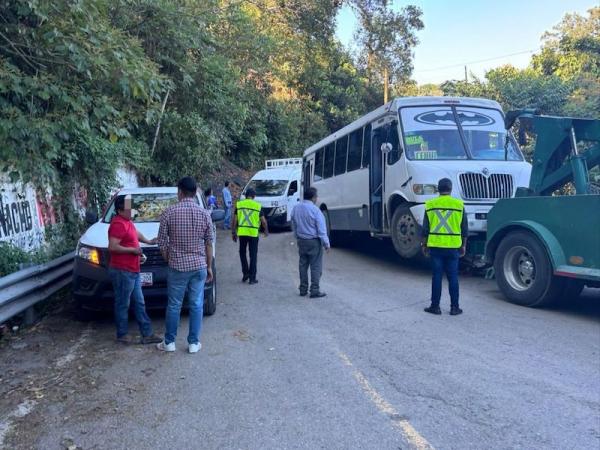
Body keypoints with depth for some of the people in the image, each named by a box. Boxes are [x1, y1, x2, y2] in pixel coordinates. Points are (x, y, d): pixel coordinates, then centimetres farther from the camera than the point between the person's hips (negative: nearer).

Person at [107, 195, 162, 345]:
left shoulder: (127, 221, 13)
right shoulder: (118, 224, -18)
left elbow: (135, 233, 34)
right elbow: (112, 247, -26)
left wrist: (148, 241, 30)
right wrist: (132, 249, -19)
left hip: (133, 271, 10)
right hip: (122, 272, -10)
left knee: (139, 303, 11)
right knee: (123, 304, 2)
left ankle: (147, 334, 17)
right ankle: (122, 334, 15)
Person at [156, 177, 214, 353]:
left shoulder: (169, 212, -8)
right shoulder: (204, 213, -2)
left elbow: (162, 242, -4)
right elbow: (208, 244, 2)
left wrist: (169, 260, 12)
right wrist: (209, 267, 11)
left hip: (177, 266, -1)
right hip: (199, 266, 1)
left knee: (174, 305, 10)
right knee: (196, 305, 9)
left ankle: (169, 342, 22)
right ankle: (193, 343, 16)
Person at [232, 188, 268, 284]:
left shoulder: (239, 204, 3)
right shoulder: (257, 205, 0)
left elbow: (234, 220, 2)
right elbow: (263, 221, 2)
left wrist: (233, 232, 10)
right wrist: (266, 230, 19)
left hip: (242, 233, 1)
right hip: (253, 233, -1)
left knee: (242, 253, 20)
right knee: (253, 255, 7)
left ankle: (245, 273, 14)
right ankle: (252, 278, 9)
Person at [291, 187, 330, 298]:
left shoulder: (296, 209, 4)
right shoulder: (315, 210, -17)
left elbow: (294, 226, 13)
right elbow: (321, 229, -15)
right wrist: (326, 244, -8)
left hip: (301, 241, 6)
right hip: (314, 241, -6)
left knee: (303, 265, 14)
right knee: (316, 266, 1)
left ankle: (303, 289, 19)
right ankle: (314, 291, 2)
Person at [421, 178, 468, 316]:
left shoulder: (430, 205, 0)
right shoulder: (459, 205, 0)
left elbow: (425, 228, 2)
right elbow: (464, 229, 4)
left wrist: (424, 244, 12)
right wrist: (463, 246, 13)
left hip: (435, 246, 0)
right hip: (453, 247, 0)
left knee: (437, 276, 5)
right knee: (453, 277, 7)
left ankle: (435, 306, 10)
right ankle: (454, 307, 12)